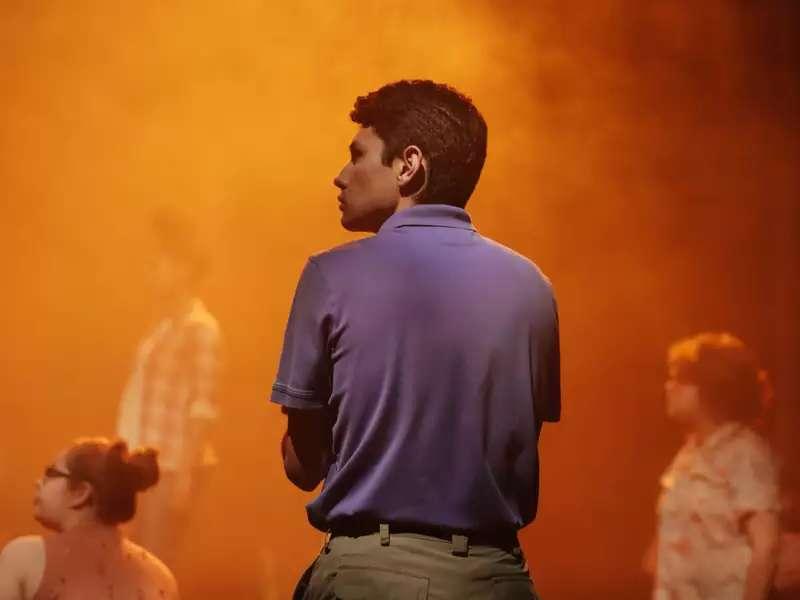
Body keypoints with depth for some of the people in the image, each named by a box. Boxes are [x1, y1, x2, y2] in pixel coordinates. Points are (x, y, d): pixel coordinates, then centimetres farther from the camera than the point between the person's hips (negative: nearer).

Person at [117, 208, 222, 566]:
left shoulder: (200, 328, -11)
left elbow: (202, 406, -17)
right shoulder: (167, 325, 15)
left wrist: (188, 472, -21)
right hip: (151, 463, 9)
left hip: (174, 466, -9)